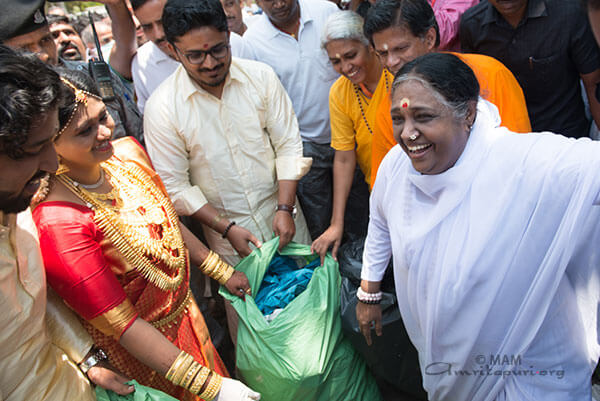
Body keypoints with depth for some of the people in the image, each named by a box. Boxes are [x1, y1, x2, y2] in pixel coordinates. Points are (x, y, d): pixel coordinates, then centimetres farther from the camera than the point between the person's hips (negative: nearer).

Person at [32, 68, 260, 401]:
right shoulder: (58, 222, -31)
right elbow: (120, 323, -25)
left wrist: (221, 272, 12)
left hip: (184, 308, 6)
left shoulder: (128, 152, -10)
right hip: (141, 353, -6)